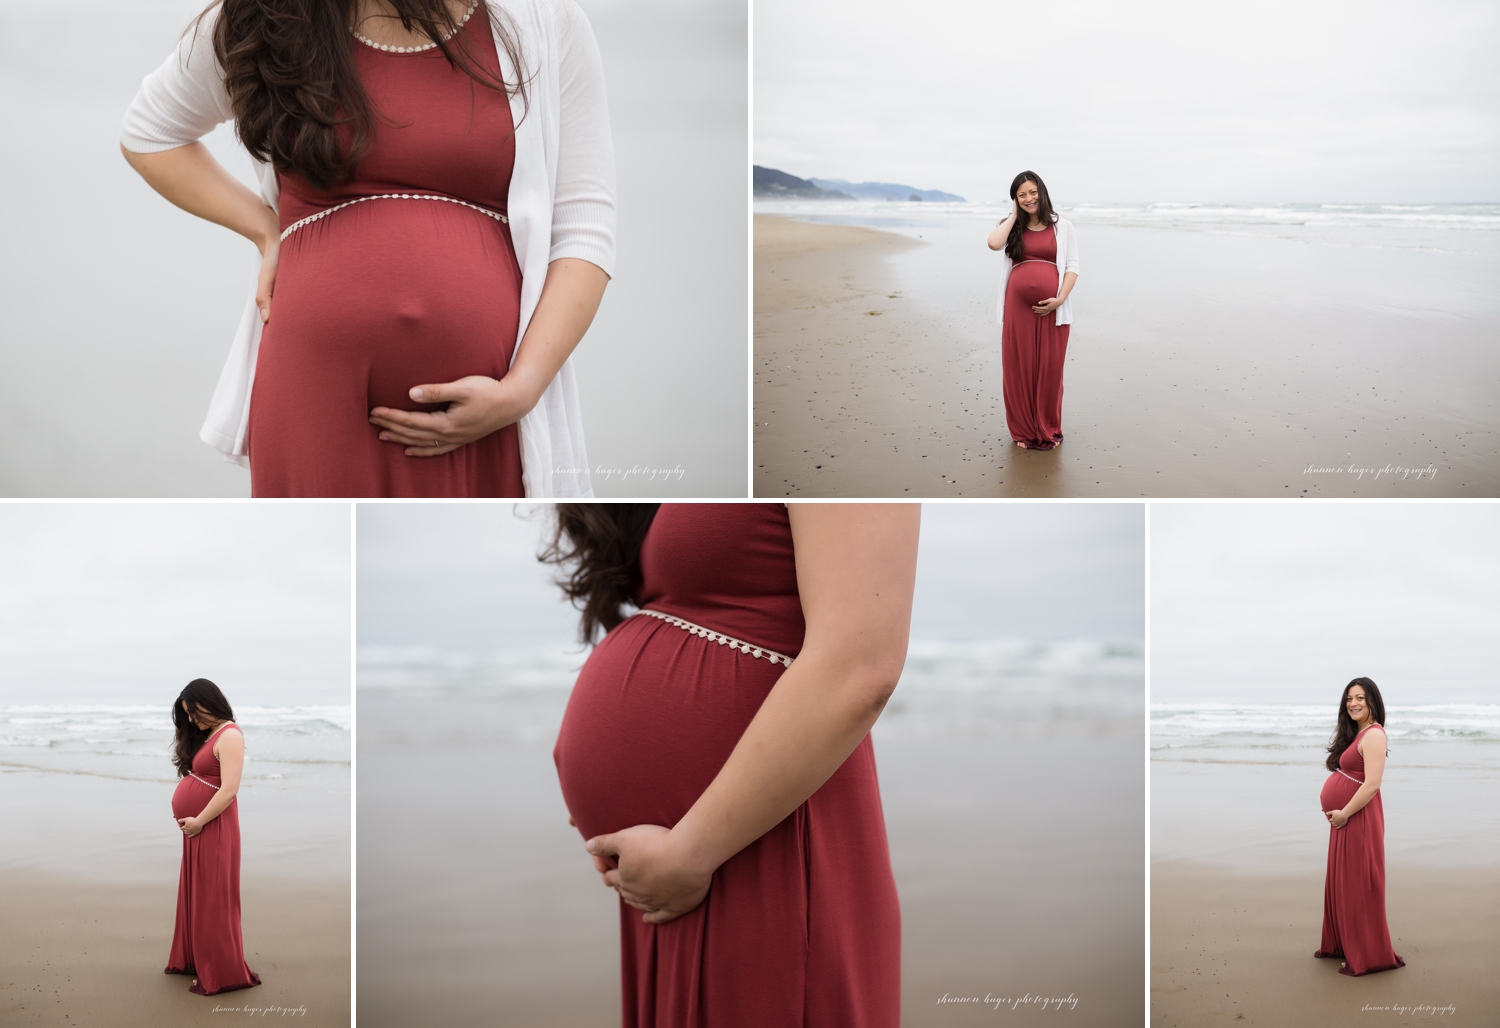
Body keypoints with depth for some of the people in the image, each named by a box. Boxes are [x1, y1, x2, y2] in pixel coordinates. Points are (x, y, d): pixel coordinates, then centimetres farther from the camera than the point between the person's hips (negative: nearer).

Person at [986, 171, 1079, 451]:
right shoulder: (1013, 227, 10)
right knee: (1019, 367, 4)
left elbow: (1072, 267, 2)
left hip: (1051, 309, -1)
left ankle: (1048, 430, 15)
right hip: (1018, 307, 1)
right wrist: (1014, 216, -2)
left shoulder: (1062, 227, 7)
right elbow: (994, 243, -13)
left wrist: (1060, 299, -12)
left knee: (1049, 368, 3)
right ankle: (1023, 431, 15)